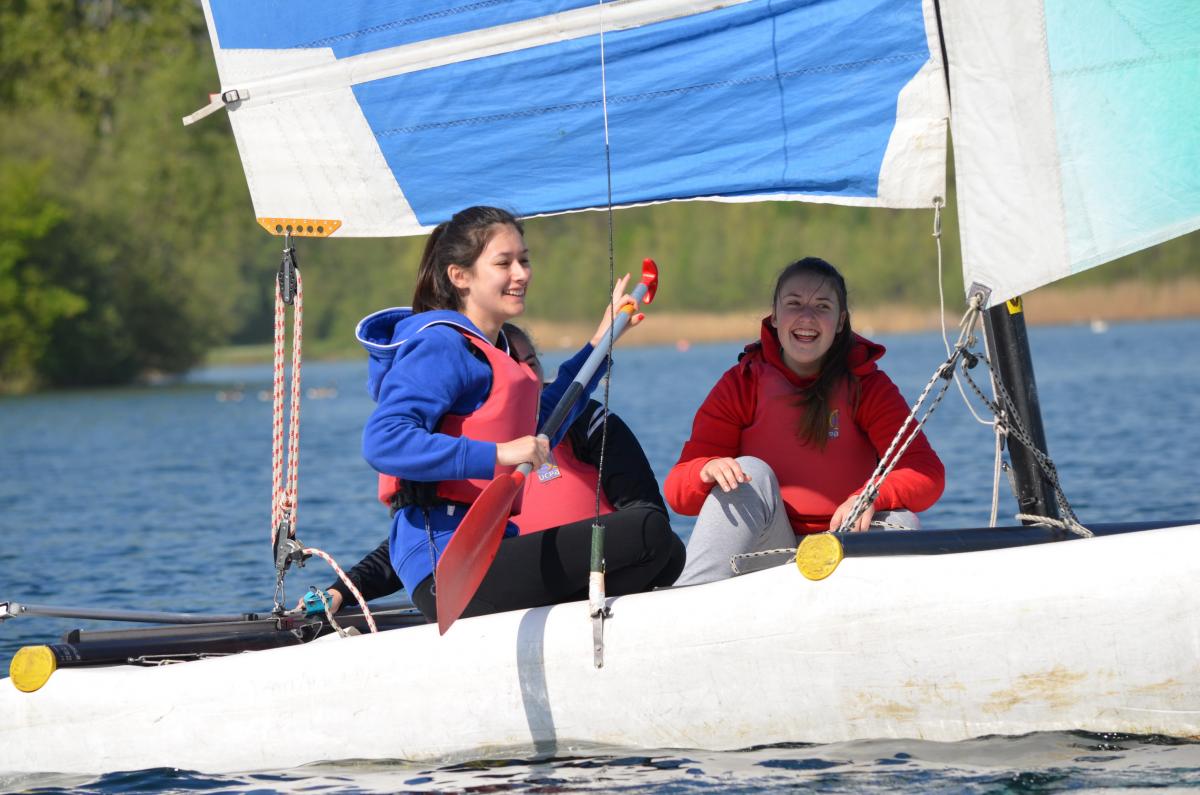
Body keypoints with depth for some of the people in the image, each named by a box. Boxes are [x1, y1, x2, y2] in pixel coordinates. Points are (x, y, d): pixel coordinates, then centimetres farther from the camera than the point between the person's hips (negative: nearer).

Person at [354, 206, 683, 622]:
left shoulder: (489, 349, 23)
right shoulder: (440, 344, -8)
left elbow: (539, 426, 40)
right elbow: (382, 442, -22)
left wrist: (600, 343, 37)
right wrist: (497, 454, -28)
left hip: (488, 550, 11)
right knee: (649, 534, -20)